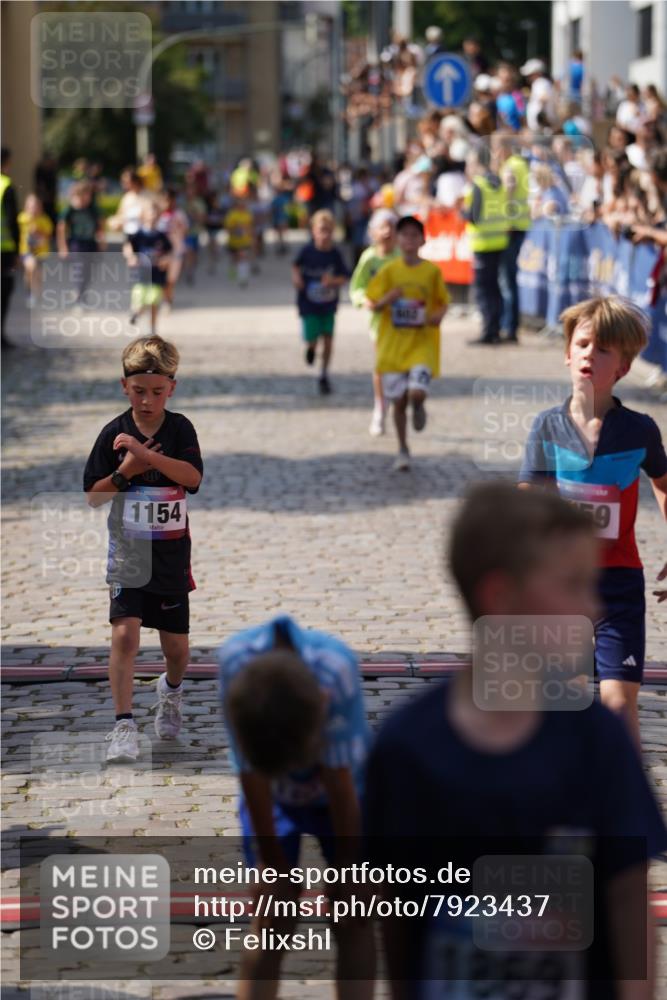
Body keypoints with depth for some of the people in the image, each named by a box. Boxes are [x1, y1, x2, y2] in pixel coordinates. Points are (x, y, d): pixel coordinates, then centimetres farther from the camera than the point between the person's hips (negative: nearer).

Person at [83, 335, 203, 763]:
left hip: (172, 554, 1)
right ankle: (124, 726, -13)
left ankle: (171, 689, 45)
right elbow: (92, 497, -2)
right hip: (127, 552, -1)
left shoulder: (180, 428, -3)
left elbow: (193, 476, -20)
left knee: (177, 644, 11)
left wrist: (146, 455, -28)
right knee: (125, 634, -17)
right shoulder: (113, 434, -5)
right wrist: (124, 473, -18)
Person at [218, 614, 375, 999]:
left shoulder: (336, 671, -39)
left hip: (341, 786, -1)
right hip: (274, 795, 1)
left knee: (353, 925, -1)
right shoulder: (237, 662, -36)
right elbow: (252, 775, -24)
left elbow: (340, 782, -28)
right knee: (270, 925, -2)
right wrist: (275, 864, -14)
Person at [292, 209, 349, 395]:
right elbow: (296, 265, 9)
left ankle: (324, 376, 19)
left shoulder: (335, 254, -8)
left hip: (329, 304, 1)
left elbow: (343, 278, -4)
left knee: (328, 339, 1)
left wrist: (333, 281, -24)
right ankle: (311, 348, 33)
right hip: (309, 304, -1)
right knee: (312, 341, -7)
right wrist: (296, 278, -10)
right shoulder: (307, 251, -11)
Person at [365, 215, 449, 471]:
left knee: (417, 393, -20)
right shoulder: (389, 271, -1)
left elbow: (443, 301, 8)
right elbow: (372, 304, 3)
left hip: (422, 344, -1)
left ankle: (418, 407, 19)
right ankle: (403, 450, 23)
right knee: (398, 400, 6)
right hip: (393, 345, 1)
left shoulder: (432, 271, -2)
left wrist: (439, 315, -14)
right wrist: (386, 300, -18)